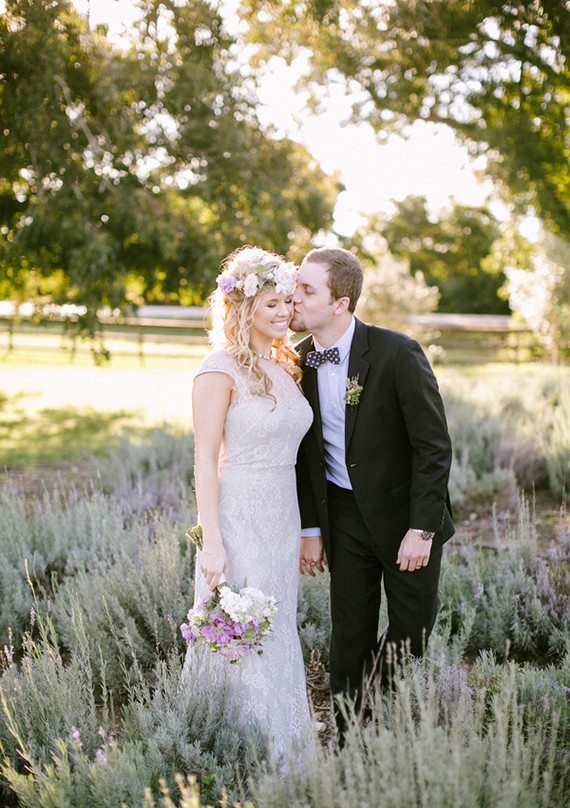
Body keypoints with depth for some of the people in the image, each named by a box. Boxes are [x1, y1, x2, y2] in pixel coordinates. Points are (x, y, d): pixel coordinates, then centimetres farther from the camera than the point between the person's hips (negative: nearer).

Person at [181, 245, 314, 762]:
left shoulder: (284, 364, 10)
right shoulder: (221, 368, -13)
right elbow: (205, 457, -14)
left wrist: (302, 530, 16)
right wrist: (212, 542, -18)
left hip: (282, 519, 7)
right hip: (238, 520, -7)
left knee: (277, 635, 15)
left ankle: (278, 752, 28)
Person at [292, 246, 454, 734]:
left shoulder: (398, 354, -19)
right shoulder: (300, 361, -4)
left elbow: (434, 446, -16)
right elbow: (305, 451, 6)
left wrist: (421, 530, -18)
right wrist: (310, 529, 5)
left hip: (407, 512, -3)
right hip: (344, 515, 4)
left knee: (411, 634, 6)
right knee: (350, 635, 10)